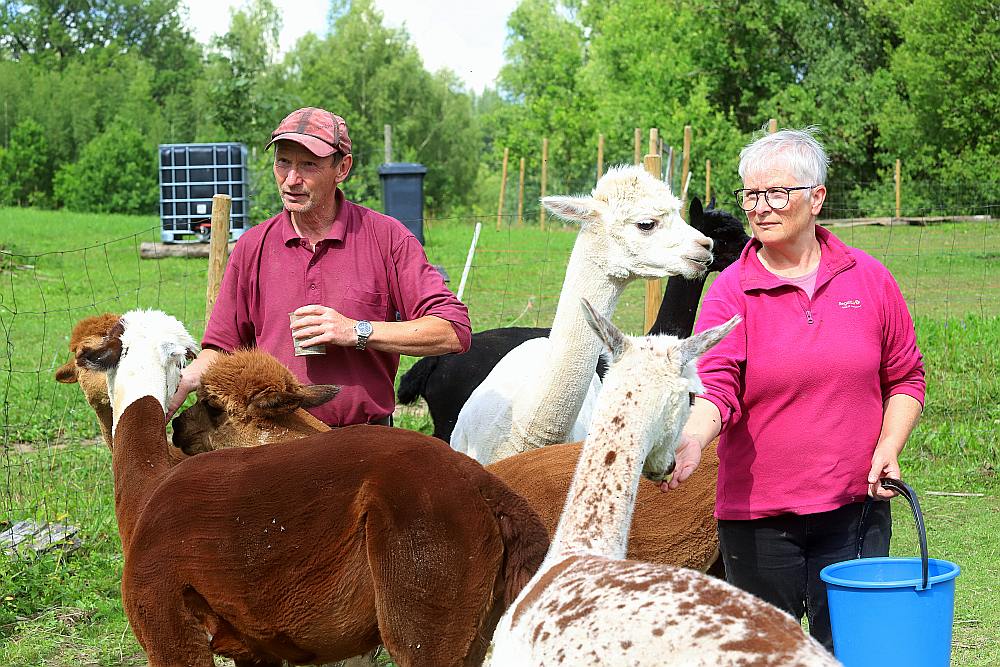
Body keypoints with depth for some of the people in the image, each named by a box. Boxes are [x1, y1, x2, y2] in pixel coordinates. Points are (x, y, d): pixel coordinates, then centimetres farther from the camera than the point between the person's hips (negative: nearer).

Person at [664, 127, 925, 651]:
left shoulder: (868, 279, 3)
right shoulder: (731, 291, -4)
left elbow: (905, 377, 12)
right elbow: (716, 386, -17)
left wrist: (888, 448, -2)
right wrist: (692, 440, -37)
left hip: (853, 510, 1)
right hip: (757, 515, -1)